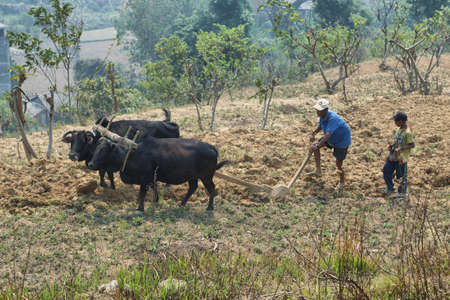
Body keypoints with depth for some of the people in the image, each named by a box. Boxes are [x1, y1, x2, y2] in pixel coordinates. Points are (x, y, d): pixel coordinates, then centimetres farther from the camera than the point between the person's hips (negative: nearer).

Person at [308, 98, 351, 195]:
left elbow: (328, 135, -47)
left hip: (342, 141, -8)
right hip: (332, 138, 8)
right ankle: (318, 171, 9)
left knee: (338, 164, -5)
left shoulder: (333, 118, -38)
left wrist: (317, 145, -53)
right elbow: (320, 126, 11)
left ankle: (341, 182, 25)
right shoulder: (322, 115, -10)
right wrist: (313, 133, -8)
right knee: (315, 145, -1)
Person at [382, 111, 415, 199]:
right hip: (393, 155, 9)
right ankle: (390, 189, 30)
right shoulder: (399, 129, 4)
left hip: (401, 158, -9)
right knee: (386, 171, 13)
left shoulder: (407, 133, -22)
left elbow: (412, 145, -21)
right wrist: (392, 145, 2)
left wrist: (400, 148, -27)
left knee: (401, 176, 6)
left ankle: (403, 192, 24)